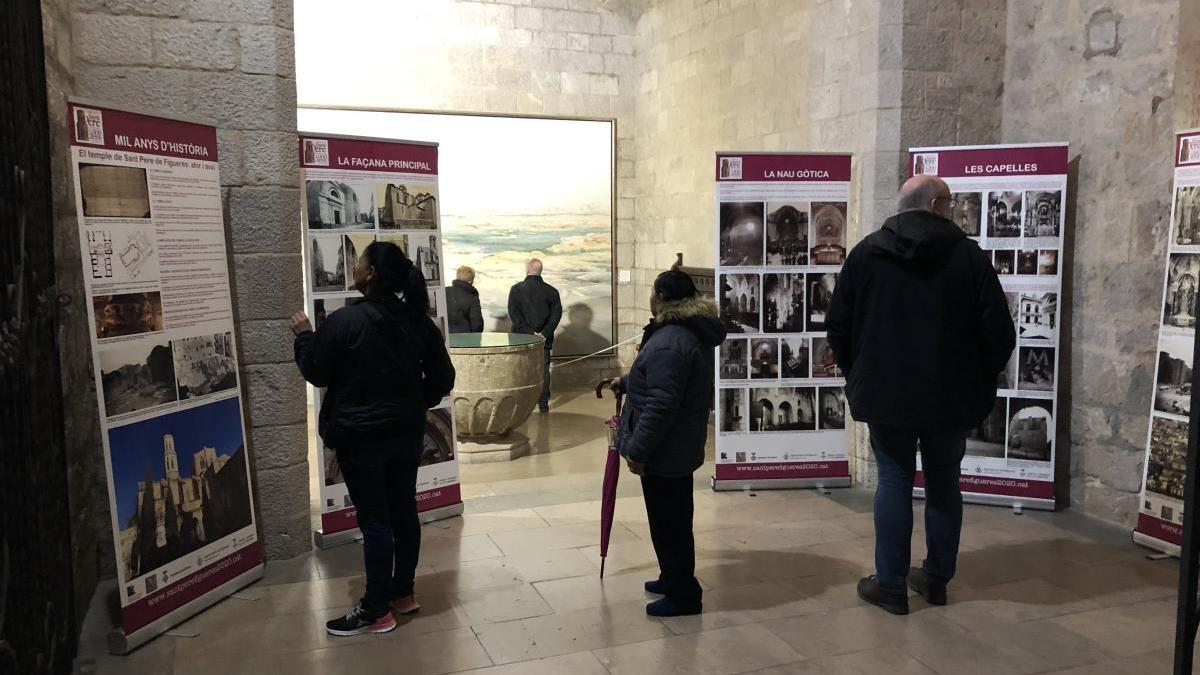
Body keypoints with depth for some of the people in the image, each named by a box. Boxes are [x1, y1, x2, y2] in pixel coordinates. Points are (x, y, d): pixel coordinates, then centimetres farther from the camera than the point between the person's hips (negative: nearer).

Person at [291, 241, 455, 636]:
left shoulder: (345, 321, -17)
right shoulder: (418, 318, 2)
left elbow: (316, 374, -7)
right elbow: (442, 377, 6)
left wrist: (304, 335, 8)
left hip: (360, 437, -6)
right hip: (407, 432, 6)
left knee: (374, 520, 0)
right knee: (404, 511, 14)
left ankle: (376, 611, 10)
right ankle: (403, 593, 28)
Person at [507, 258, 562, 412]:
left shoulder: (516, 289, -4)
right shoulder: (551, 291, 2)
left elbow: (513, 313, -11)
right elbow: (557, 314, -4)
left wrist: (528, 332, -13)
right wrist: (544, 333, -9)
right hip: (544, 338, 1)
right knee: (543, 370, 8)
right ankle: (543, 404, 9)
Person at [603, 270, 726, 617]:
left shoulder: (670, 342, -26)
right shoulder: (690, 331, 9)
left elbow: (660, 405, -28)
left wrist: (637, 449, -22)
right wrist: (625, 382, 28)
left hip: (665, 449, -11)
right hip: (681, 445, 11)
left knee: (669, 522, 3)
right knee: (673, 517, 23)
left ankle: (683, 596, 16)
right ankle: (674, 578, 39)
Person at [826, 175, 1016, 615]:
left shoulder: (866, 254, -1)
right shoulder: (969, 256, -5)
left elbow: (838, 326, 1)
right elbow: (999, 333, -6)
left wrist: (858, 376, 14)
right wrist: (978, 382, 10)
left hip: (885, 395, 0)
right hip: (951, 397, 0)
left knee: (894, 482, 8)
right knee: (944, 483, 15)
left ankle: (890, 585, 12)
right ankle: (936, 579, 26)